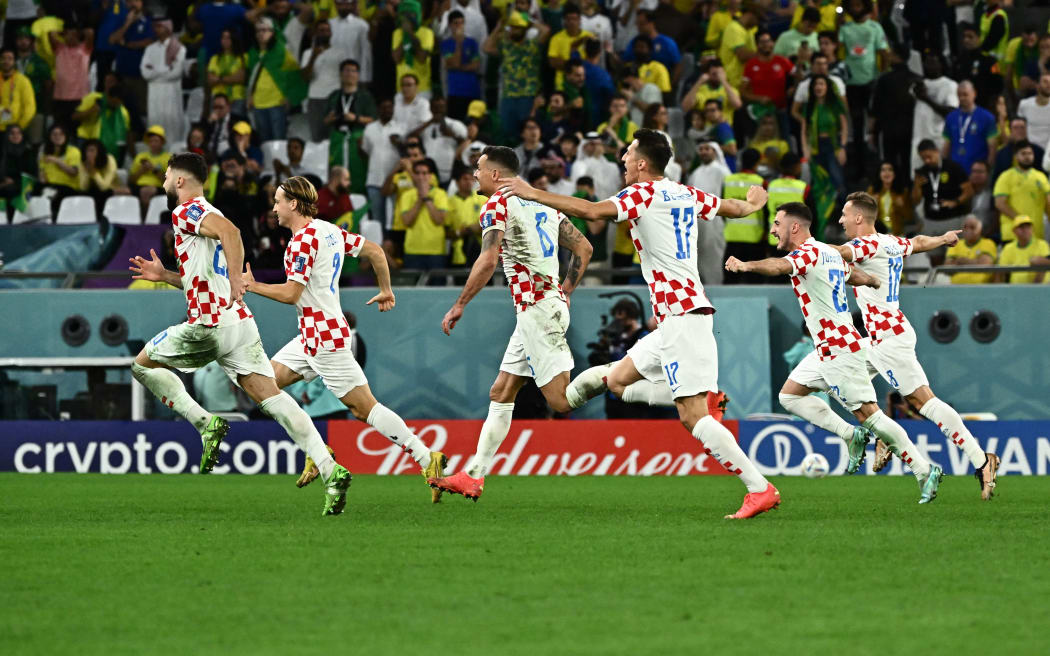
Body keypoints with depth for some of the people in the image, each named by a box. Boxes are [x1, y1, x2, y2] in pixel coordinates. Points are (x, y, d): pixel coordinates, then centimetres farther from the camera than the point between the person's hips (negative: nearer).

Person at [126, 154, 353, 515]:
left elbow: (229, 231, -23)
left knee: (143, 363, 14)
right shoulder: (207, 213, 27)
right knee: (268, 395, -3)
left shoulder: (186, 211, -2)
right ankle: (330, 469, -20)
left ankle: (206, 424, -2)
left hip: (209, 325, -8)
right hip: (238, 322, 8)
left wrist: (236, 279, -28)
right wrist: (164, 275, 33)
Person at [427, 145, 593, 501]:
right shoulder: (543, 202, 18)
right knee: (501, 392, 12)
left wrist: (459, 306, -11)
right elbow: (583, 249, 18)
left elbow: (488, 261, -18)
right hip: (553, 302, 9)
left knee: (561, 400, -14)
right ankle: (474, 476, 13)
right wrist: (564, 293, 22)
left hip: (537, 308, -9)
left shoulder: (498, 204, -6)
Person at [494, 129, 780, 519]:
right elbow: (735, 208, 31)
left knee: (692, 416, -13)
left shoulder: (644, 194, -9)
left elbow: (591, 211, -22)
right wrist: (753, 203, 55)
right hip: (688, 311, 9)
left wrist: (533, 194, -14)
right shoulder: (687, 195, 14)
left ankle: (760, 489, -18)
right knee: (617, 380, 18)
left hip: (680, 315, -9)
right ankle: (706, 395, 8)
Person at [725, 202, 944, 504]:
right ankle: (852, 436, 8)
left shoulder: (809, 252, -16)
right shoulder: (830, 253, 12)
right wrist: (874, 281, 53)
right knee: (790, 394, 11)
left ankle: (925, 471, -2)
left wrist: (745, 265, -54)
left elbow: (780, 266, -38)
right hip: (828, 349, 10)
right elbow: (857, 276, 30)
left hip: (840, 351, -10)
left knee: (869, 415, -7)